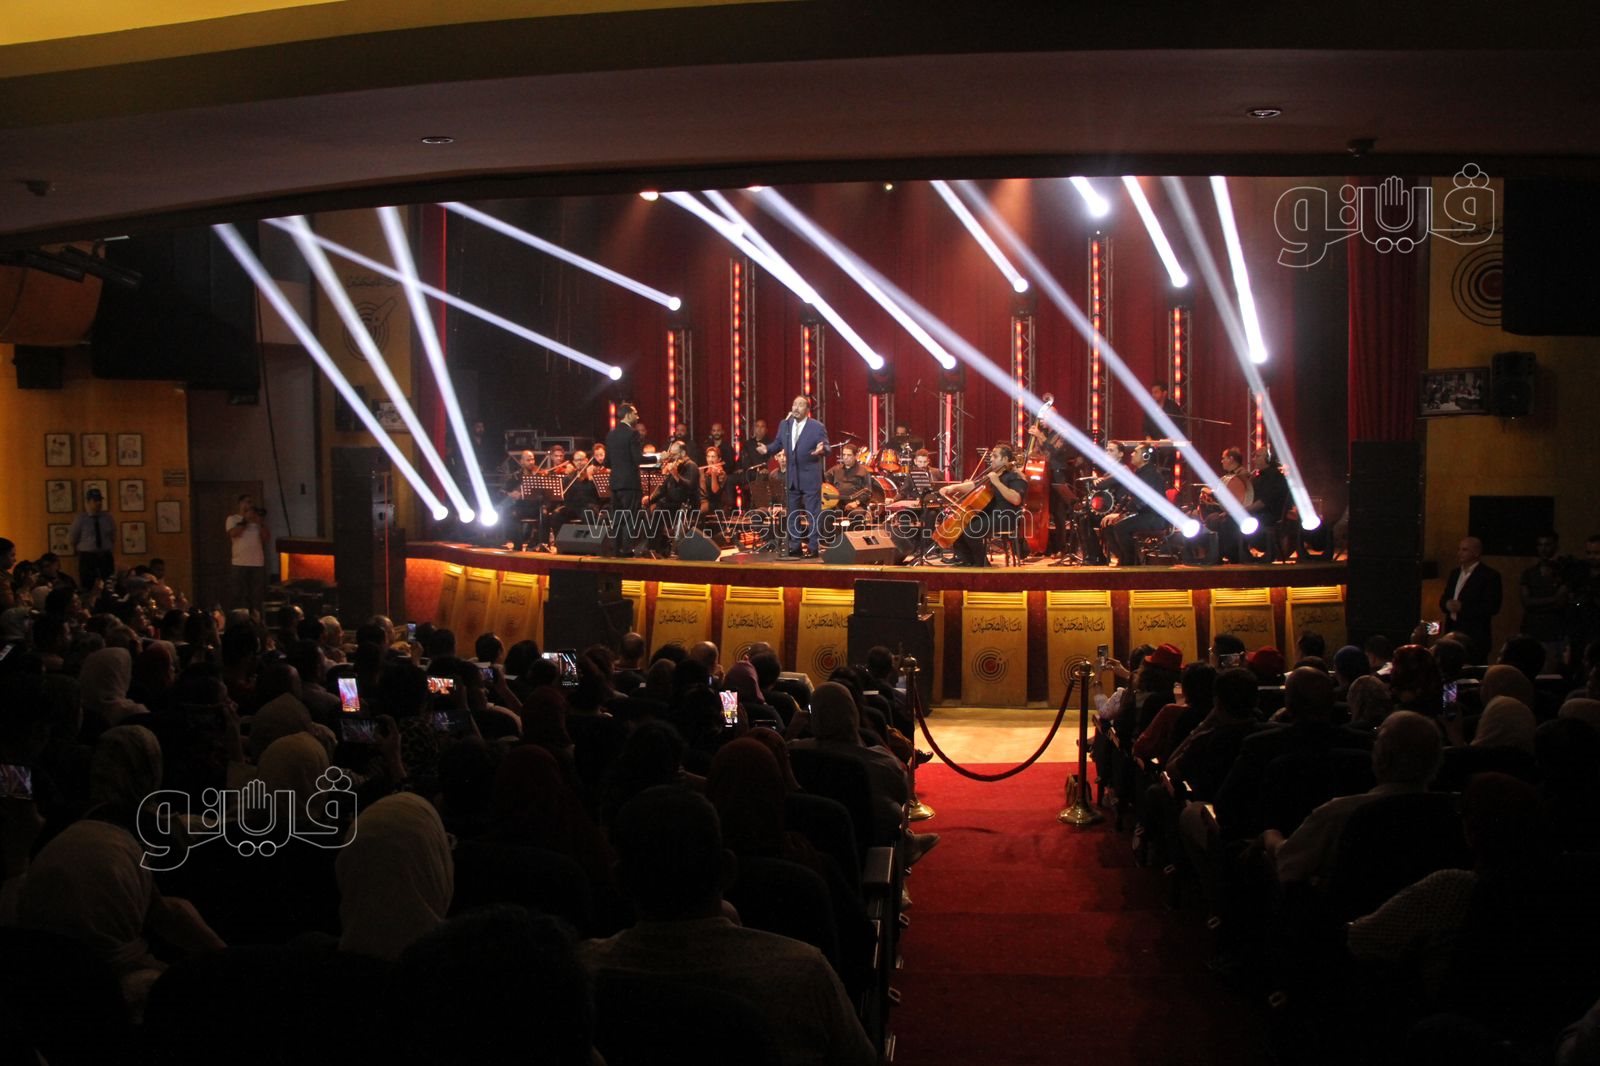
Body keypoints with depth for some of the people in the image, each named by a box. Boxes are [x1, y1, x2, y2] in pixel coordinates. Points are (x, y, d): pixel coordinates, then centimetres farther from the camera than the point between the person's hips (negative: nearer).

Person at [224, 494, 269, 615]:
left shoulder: (257, 519, 13)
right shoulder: (233, 518, 4)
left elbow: (267, 539, 7)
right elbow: (233, 533, -14)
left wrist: (261, 523, -6)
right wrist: (245, 520, -11)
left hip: (258, 563, 3)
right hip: (240, 563, -3)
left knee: (258, 594, 5)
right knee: (238, 594, 0)